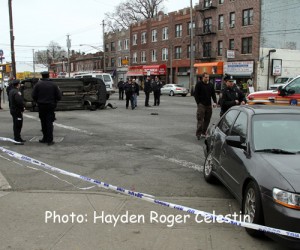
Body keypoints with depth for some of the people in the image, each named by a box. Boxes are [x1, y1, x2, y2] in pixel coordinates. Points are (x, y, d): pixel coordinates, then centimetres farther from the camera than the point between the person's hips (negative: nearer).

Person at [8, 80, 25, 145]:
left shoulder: (11, 91, 13)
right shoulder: (16, 92, -21)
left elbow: (10, 101, 20)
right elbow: (20, 102, -26)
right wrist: (22, 109, -15)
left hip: (13, 110, 11)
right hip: (17, 111, -11)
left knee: (16, 125, 19)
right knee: (17, 125, -6)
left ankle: (18, 138, 28)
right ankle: (17, 140, -3)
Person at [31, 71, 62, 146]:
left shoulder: (38, 84, -3)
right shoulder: (53, 85, -2)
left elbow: (33, 96, -5)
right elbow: (59, 96, -3)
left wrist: (38, 102, 12)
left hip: (41, 106, 0)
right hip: (51, 106, 0)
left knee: (43, 122, 12)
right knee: (49, 122, 1)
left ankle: (45, 138, 18)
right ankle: (49, 140, -3)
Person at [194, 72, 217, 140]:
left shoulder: (211, 85, 11)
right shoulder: (199, 84, -3)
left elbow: (213, 94, 12)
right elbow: (195, 94, -4)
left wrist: (215, 102, -3)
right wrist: (198, 103, -10)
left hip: (209, 105, 5)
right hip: (201, 105, -5)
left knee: (207, 120, 8)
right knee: (200, 120, -10)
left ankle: (203, 133, 18)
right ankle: (198, 134, -9)